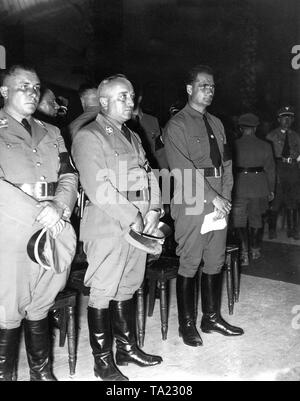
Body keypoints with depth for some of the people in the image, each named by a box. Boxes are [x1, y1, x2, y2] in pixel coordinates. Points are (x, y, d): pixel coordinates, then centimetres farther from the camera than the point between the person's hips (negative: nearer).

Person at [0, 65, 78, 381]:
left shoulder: (51, 133, 16)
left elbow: (69, 176, 7)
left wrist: (59, 206, -13)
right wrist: (39, 212, -18)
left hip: (53, 232, 4)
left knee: (40, 308, 15)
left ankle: (42, 371, 30)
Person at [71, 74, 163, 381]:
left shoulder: (132, 137, 19)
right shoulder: (88, 137, -7)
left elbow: (148, 175, 14)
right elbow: (98, 188, -17)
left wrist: (153, 209, -2)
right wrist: (131, 217, -16)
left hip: (138, 228, 7)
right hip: (106, 229, -7)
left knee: (128, 289, 16)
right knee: (103, 292, 2)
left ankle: (127, 348, 30)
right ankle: (103, 361, 17)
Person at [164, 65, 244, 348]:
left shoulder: (216, 124, 18)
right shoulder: (177, 125, -4)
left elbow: (226, 163, 14)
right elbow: (183, 169, -13)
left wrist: (225, 197, 0)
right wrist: (213, 197, -15)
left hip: (218, 204, 7)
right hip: (192, 205, -7)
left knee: (215, 263, 12)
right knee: (189, 265, 1)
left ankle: (212, 317, 26)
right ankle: (187, 324, 16)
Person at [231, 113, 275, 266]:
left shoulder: (233, 145, -6)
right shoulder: (265, 146, 0)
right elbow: (270, 169, 3)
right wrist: (271, 190, 13)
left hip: (239, 188, -2)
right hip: (259, 187, 3)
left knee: (239, 220, 5)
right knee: (256, 219, 18)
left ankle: (244, 253, -8)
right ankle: (255, 250, 31)